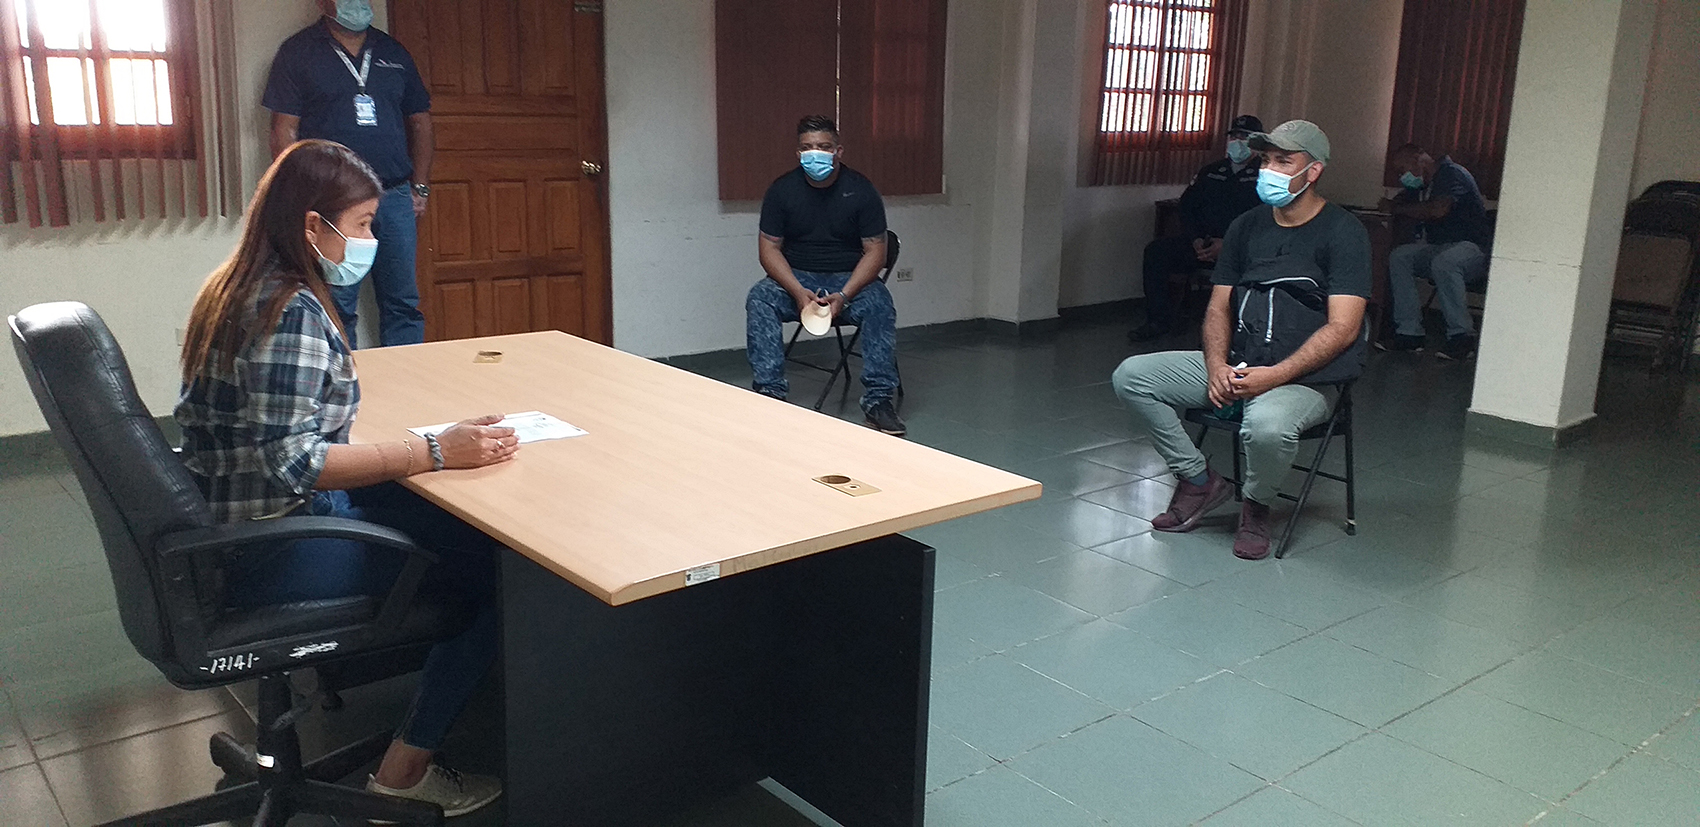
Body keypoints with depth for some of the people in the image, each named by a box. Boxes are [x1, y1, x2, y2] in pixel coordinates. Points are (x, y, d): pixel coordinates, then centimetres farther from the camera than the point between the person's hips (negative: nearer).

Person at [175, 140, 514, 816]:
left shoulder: (238, 288, 9)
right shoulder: (293, 313, -22)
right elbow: (292, 461, -28)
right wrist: (436, 451, -29)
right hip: (269, 553, -10)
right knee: (494, 565, -11)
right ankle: (403, 773, -1)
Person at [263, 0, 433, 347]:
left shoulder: (394, 52, 15)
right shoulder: (298, 53, 3)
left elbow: (420, 121, 19)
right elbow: (284, 131, -1)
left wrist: (420, 188, 11)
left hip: (395, 197, 4)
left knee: (404, 305, 5)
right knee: (337, 309, -1)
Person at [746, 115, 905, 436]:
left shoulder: (861, 189, -5)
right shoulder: (781, 190, -2)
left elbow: (875, 251, -7)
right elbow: (769, 248, -3)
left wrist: (844, 296, -22)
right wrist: (798, 292, -21)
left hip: (850, 278, -1)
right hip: (796, 278, 1)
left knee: (880, 305, -31)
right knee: (759, 300, -28)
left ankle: (878, 398, -27)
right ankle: (770, 393, -29)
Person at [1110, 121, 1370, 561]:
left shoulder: (1343, 232, -6)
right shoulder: (1247, 227, 12)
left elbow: (1342, 329, -14)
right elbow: (1219, 308, 11)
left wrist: (1274, 376, -24)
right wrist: (1217, 367, -10)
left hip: (1304, 377, -6)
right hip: (1236, 365, 6)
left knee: (1267, 423, -40)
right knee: (1131, 376, -9)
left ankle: (1256, 506, -5)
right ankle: (1199, 480, 4)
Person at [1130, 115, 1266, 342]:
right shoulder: (1212, 171, 20)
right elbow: (1187, 206, 17)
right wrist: (1196, 239, -2)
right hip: (1203, 244, 6)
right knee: (1156, 250, -14)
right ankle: (1159, 320, -9)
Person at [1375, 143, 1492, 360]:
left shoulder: (1452, 174, -11)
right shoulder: (1422, 184, 18)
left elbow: (1438, 210, -26)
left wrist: (1396, 209, -15)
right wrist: (1390, 205, 4)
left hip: (1473, 246, -9)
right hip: (1439, 248, 9)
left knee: (1443, 262, -38)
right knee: (1399, 257, -14)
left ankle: (1462, 337, -30)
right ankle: (1409, 334, -19)